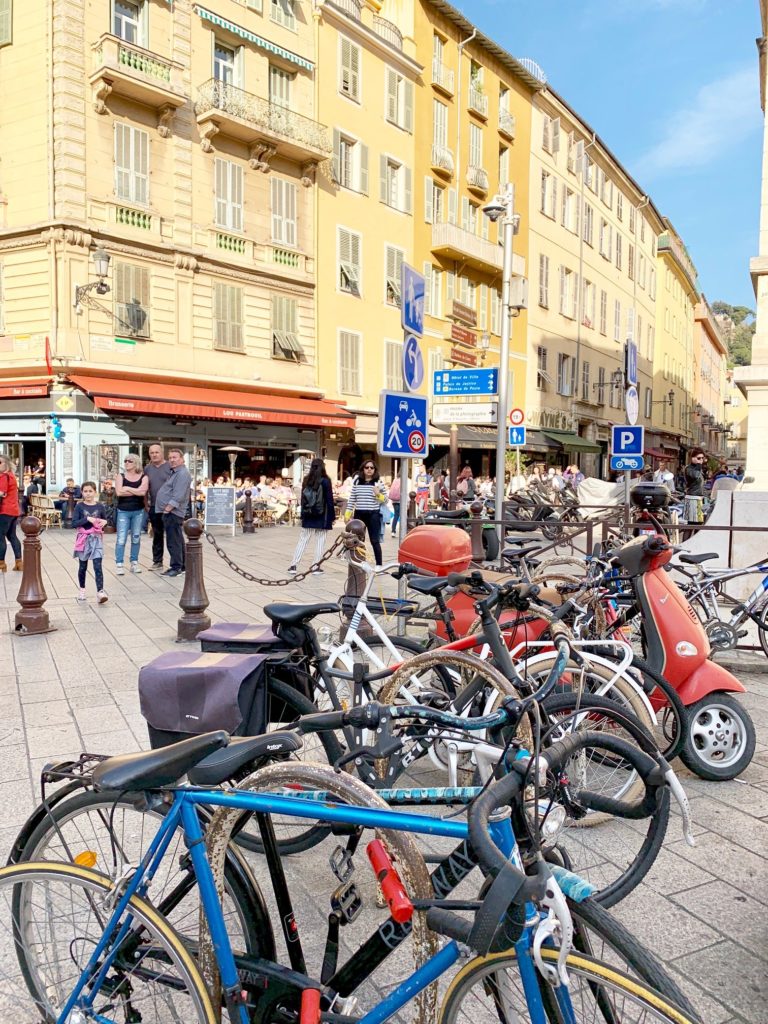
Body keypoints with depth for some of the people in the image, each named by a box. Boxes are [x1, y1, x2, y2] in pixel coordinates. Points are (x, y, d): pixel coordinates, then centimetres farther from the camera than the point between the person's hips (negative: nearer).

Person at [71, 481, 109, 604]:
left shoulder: (100, 506, 1)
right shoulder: (79, 506, -3)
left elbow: (105, 520, 12)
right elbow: (74, 524, -10)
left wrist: (104, 522, -11)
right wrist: (87, 519, -21)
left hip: (96, 539, 0)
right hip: (83, 539, 0)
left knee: (98, 566, -9)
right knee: (83, 566, 13)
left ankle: (100, 592, -16)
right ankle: (82, 590, 30)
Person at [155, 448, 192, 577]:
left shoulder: (182, 474, -14)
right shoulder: (174, 472, 19)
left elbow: (178, 497, -21)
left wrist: (167, 509, -19)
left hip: (173, 513, -11)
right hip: (169, 512, 11)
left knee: (173, 541, -8)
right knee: (178, 540, 15)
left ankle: (176, 567, -3)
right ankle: (182, 565, 23)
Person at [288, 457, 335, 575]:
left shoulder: (306, 480, 4)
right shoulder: (325, 481, -8)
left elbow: (303, 499, 7)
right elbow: (329, 500, -7)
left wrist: (303, 515, 13)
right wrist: (332, 516, -1)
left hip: (308, 516, 4)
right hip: (322, 517, -4)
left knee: (303, 540, 9)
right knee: (320, 541, 3)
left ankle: (293, 565, 7)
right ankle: (316, 567, 3)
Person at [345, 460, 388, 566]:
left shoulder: (379, 482, -2)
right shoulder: (357, 481, 7)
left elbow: (385, 499, 0)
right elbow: (352, 499, 10)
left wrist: (378, 494, -19)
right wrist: (347, 514, 7)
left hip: (373, 515, -3)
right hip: (359, 514, 4)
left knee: (374, 541, -1)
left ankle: (379, 565, 6)